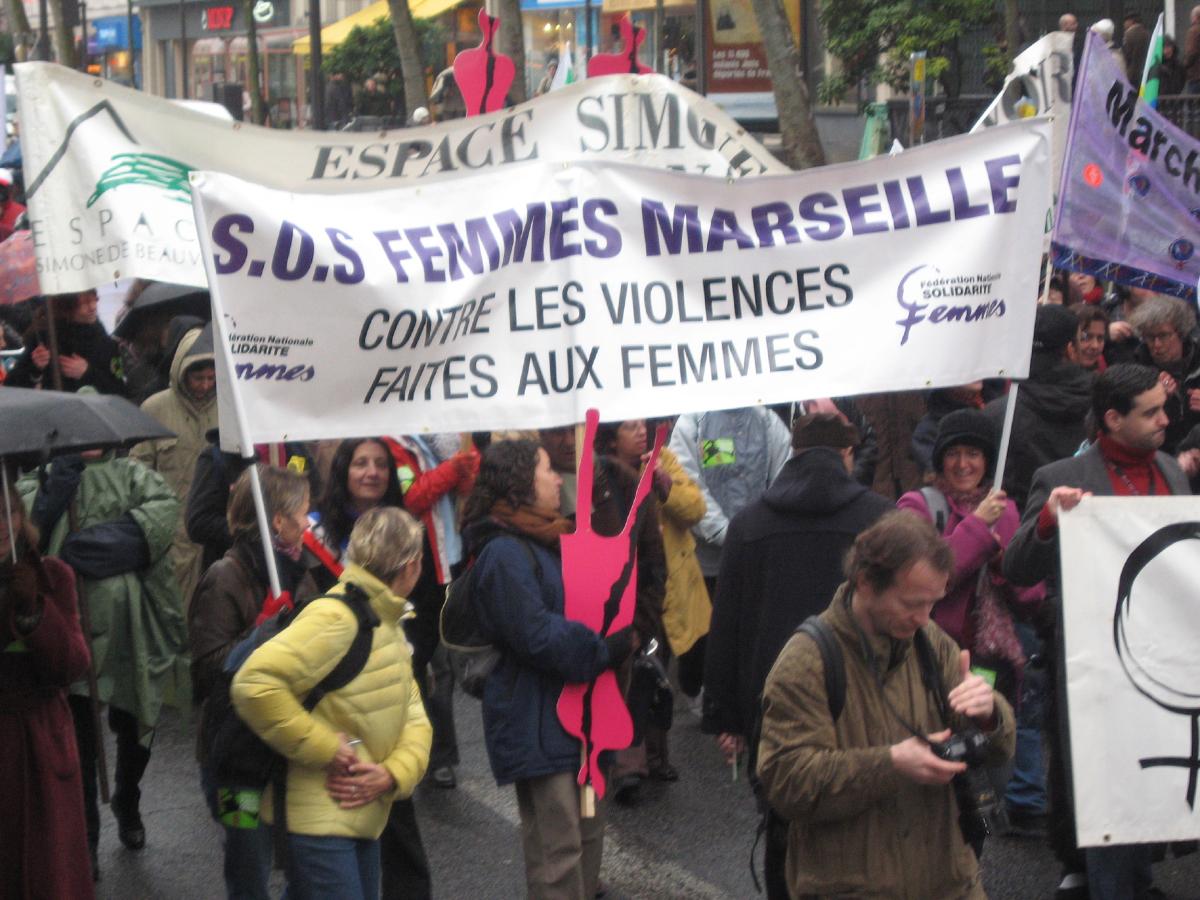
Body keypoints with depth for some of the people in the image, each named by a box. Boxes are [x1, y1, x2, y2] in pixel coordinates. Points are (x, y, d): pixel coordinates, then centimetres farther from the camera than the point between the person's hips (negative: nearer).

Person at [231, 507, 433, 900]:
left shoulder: (389, 627, 15)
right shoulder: (336, 618, -18)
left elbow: (414, 719, 10)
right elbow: (253, 685, -30)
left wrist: (394, 773, -11)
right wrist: (324, 748, -23)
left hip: (364, 818, 10)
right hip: (319, 820, -10)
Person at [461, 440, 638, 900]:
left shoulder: (543, 543, 15)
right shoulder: (504, 553, -18)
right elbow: (537, 637, -24)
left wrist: (619, 638, 6)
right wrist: (607, 649, -15)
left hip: (576, 716, 10)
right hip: (538, 724, -10)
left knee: (588, 834, 18)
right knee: (557, 855, -7)